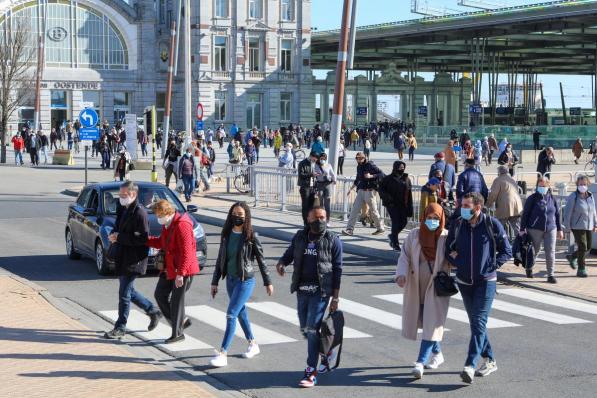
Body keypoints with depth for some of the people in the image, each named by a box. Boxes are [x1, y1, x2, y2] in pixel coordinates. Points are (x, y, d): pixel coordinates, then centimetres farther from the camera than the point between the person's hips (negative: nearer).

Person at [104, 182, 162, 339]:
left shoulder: (139, 213, -17)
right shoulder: (122, 209, 11)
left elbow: (143, 238, -22)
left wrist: (119, 237, -20)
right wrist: (113, 235, 0)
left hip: (133, 260, -9)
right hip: (122, 257, 9)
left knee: (124, 293, -4)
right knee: (128, 291, 17)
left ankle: (120, 328, 6)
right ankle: (153, 311, 33)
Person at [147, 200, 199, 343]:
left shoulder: (182, 225, -21)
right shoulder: (167, 224, 9)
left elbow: (186, 252, -24)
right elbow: (161, 243, 21)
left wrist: (180, 273, -26)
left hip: (182, 269, -10)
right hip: (169, 268, 10)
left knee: (176, 300, -1)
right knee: (160, 294, 11)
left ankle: (177, 333, 11)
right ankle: (181, 321, 23)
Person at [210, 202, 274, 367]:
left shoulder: (251, 236, -11)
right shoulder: (226, 234, 3)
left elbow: (261, 260, -4)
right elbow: (220, 259, 9)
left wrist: (268, 282, 0)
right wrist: (215, 282, 8)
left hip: (245, 281, -6)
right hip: (230, 279, 6)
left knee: (231, 315, -12)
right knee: (241, 313, 17)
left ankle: (223, 354, -12)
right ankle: (253, 344, 35)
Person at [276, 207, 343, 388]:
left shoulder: (333, 240, -2)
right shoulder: (300, 237, 9)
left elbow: (337, 270, -3)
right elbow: (289, 254, 14)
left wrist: (335, 298, -7)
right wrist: (281, 263, -12)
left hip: (321, 292, -5)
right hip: (302, 290, 5)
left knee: (312, 329, -11)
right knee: (305, 330, 13)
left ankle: (311, 373, -5)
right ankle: (326, 352, 40)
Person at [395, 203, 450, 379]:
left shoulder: (446, 237, -4)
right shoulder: (414, 235, 1)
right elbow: (404, 257, -1)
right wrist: (402, 274, -17)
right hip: (416, 285, 3)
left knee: (432, 323, -9)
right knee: (422, 320, 13)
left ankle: (420, 362, -12)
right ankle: (437, 353, 34)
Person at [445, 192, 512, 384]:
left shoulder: (492, 225, -8)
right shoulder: (457, 225, 0)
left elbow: (507, 251, 0)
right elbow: (448, 250, 13)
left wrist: (491, 265, -10)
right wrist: (456, 262, -5)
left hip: (486, 282, -5)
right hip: (464, 282, 5)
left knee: (478, 322, -13)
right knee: (475, 322, 12)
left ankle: (470, 365, -19)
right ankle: (490, 360, 26)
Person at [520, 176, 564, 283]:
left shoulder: (552, 199, 7)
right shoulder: (532, 198, -2)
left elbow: (557, 214, 13)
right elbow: (525, 214, -3)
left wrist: (559, 229, 13)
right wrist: (522, 229, -7)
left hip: (550, 229, 2)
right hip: (535, 229, -2)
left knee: (550, 252, -2)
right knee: (534, 250, 8)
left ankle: (550, 275, 3)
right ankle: (529, 268, 33)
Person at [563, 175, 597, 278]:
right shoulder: (573, 197, -11)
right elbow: (567, 212, -10)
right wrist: (567, 226, -12)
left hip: (588, 227, 6)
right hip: (577, 226, -6)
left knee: (588, 247, 12)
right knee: (582, 247, -8)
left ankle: (572, 257, 36)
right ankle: (581, 269, 2)